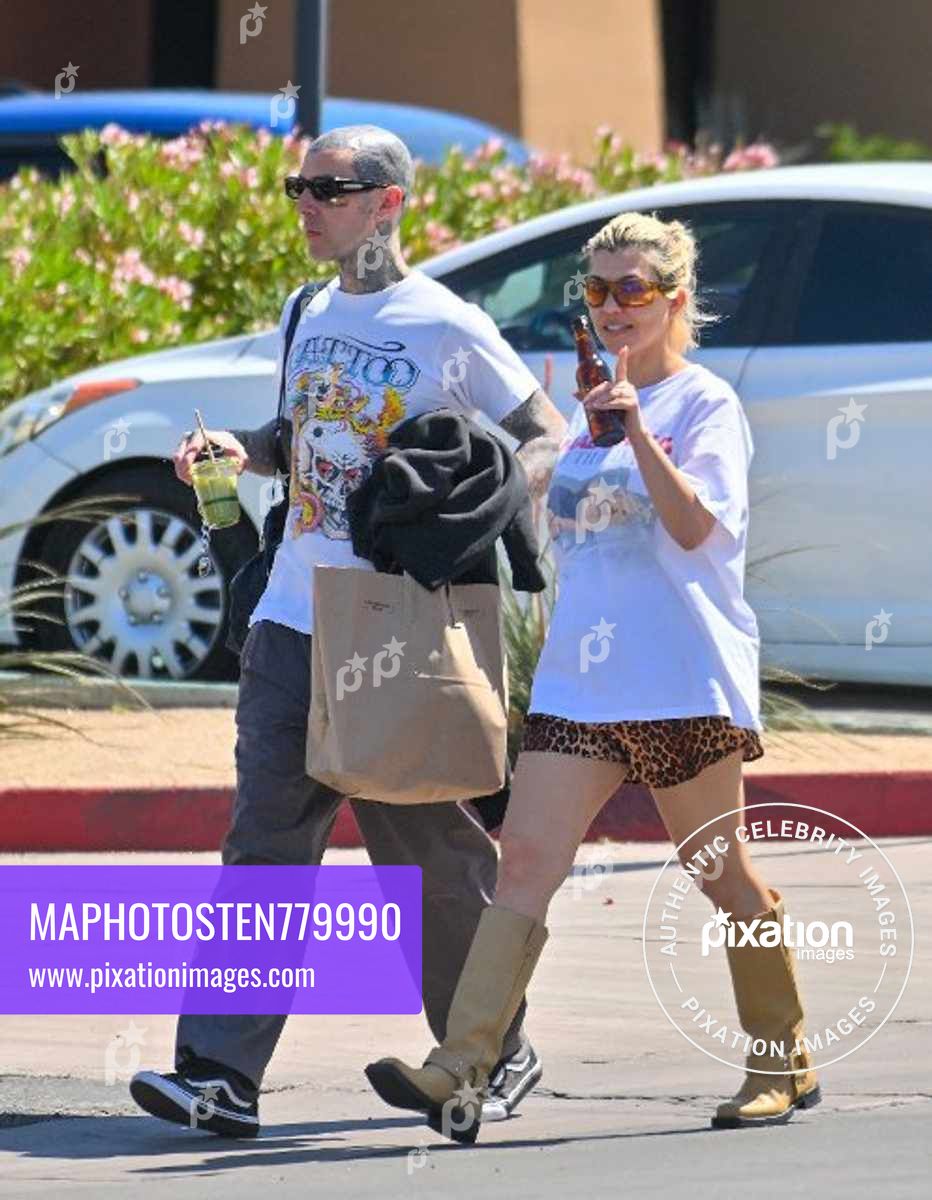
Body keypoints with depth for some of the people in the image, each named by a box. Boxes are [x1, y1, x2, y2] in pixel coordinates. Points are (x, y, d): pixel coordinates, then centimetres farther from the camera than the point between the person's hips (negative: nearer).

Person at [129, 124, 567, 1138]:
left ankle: (496, 1054, 21)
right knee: (266, 840, -5)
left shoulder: (447, 327, -6)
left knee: (431, 851, 4)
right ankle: (220, 1073, -11)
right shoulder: (307, 315, 13)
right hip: (294, 617, 5)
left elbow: (545, 437, 0)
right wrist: (239, 448, 5)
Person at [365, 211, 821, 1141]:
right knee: (527, 860, -7)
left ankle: (784, 1065, 21)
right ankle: (459, 1072, -16)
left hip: (684, 681, -6)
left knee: (722, 877, 5)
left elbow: (695, 525, -21)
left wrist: (636, 429, -28)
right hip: (579, 679, 6)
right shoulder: (589, 405, 15)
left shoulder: (704, 405, -5)